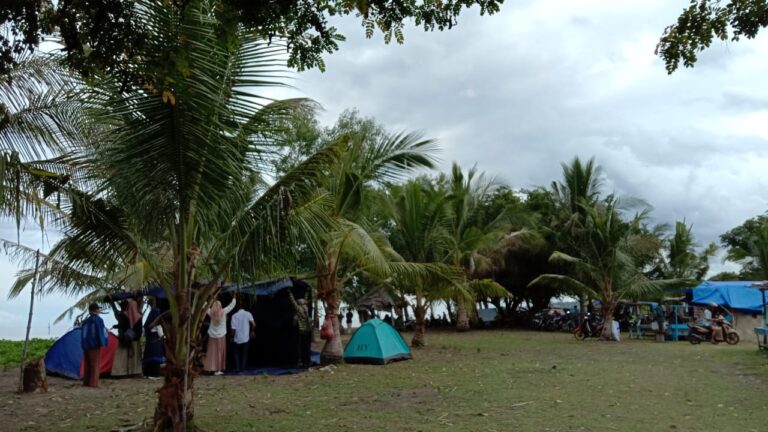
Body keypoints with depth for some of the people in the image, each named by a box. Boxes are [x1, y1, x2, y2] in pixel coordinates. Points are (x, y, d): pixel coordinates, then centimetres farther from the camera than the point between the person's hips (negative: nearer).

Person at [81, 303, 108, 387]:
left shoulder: (86, 321, 13)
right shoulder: (98, 319, -10)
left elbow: (83, 334, 16)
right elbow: (101, 332, -15)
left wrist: (84, 345, 20)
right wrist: (102, 343, -9)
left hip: (85, 345, 8)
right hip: (94, 346, -8)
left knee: (87, 365, 13)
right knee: (95, 364, -3)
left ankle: (86, 382, 16)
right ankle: (93, 383, -6)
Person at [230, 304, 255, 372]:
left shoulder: (234, 316, -6)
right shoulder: (248, 314, -4)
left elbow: (233, 328, -11)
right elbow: (254, 325, -13)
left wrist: (232, 337, 3)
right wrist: (252, 331, 5)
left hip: (237, 339, -1)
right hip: (245, 338, 1)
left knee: (236, 354, 16)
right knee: (244, 354, 15)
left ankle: (237, 368, 9)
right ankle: (243, 367, 12)